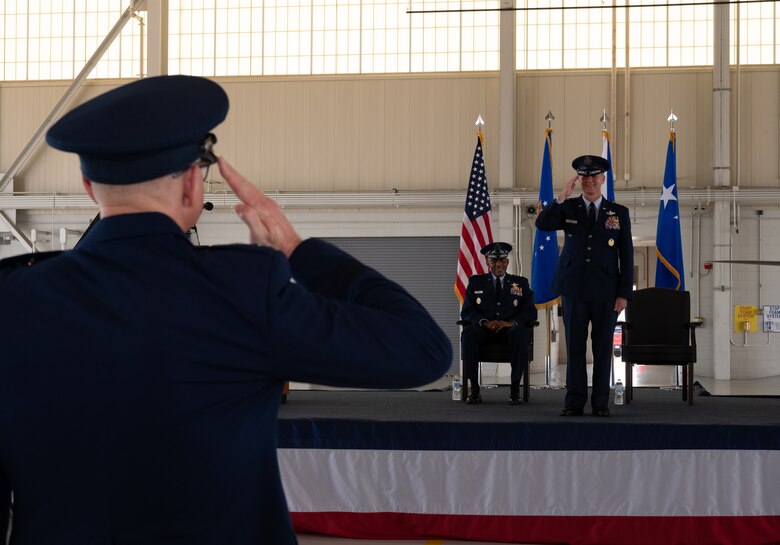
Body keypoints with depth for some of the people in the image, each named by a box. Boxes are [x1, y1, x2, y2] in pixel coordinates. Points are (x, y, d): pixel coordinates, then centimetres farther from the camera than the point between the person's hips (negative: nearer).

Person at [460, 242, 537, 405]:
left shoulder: (521, 283, 15)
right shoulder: (476, 282, 15)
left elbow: (530, 312, 5)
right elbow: (466, 311, 6)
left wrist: (511, 322, -16)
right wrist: (485, 322, -15)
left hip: (510, 330, 0)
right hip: (484, 330, 0)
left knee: (520, 332, -37)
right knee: (468, 332, -34)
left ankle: (515, 387, -33)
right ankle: (474, 387, -31)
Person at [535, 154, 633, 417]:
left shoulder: (619, 213, 6)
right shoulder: (568, 208, 7)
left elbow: (626, 256, 3)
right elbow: (542, 224, -12)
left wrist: (624, 294, -3)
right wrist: (562, 196, -20)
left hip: (606, 291, 0)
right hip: (574, 289, 0)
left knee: (603, 348, 4)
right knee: (575, 347, 3)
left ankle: (601, 403, 11)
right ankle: (575, 402, 8)